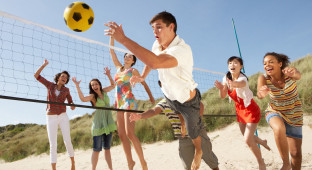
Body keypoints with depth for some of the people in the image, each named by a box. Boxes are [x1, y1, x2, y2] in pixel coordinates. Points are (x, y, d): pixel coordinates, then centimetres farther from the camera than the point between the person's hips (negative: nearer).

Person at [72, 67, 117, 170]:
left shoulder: (104, 91, 7)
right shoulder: (92, 96, -7)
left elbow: (113, 85, 23)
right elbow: (83, 99, -28)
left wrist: (109, 75, 10)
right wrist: (77, 86, -32)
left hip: (109, 123, 5)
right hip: (98, 123, -5)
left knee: (107, 149, 11)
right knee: (97, 149, -4)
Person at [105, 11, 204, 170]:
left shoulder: (182, 49, -39)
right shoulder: (157, 45, -11)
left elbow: (155, 62, -57)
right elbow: (150, 58, 15)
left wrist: (123, 39, -56)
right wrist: (142, 76, 2)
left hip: (187, 101, -6)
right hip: (169, 96, 6)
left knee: (193, 132, 14)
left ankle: (198, 152, 48)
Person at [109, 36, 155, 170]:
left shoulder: (133, 71, 6)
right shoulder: (119, 68, 19)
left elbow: (144, 83, 15)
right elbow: (111, 50, 18)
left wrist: (151, 96, 21)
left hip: (129, 101, -6)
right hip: (119, 103, 6)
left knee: (130, 134, -17)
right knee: (121, 135, 2)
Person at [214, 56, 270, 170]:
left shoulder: (242, 78, -28)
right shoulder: (226, 78, -10)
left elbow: (241, 84, -54)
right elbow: (223, 96, -14)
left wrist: (234, 84, -78)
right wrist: (221, 88, -36)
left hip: (251, 110, -6)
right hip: (239, 110, 7)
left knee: (248, 140, -13)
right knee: (246, 137, 20)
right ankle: (262, 142, 53)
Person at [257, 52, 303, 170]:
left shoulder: (288, 72, -19)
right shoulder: (263, 78, -17)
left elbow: (298, 76, -44)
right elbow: (259, 95, -36)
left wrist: (293, 73, -69)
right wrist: (262, 93, -61)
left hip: (293, 115, 1)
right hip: (274, 112, 0)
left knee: (296, 153, 3)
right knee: (279, 129, -36)